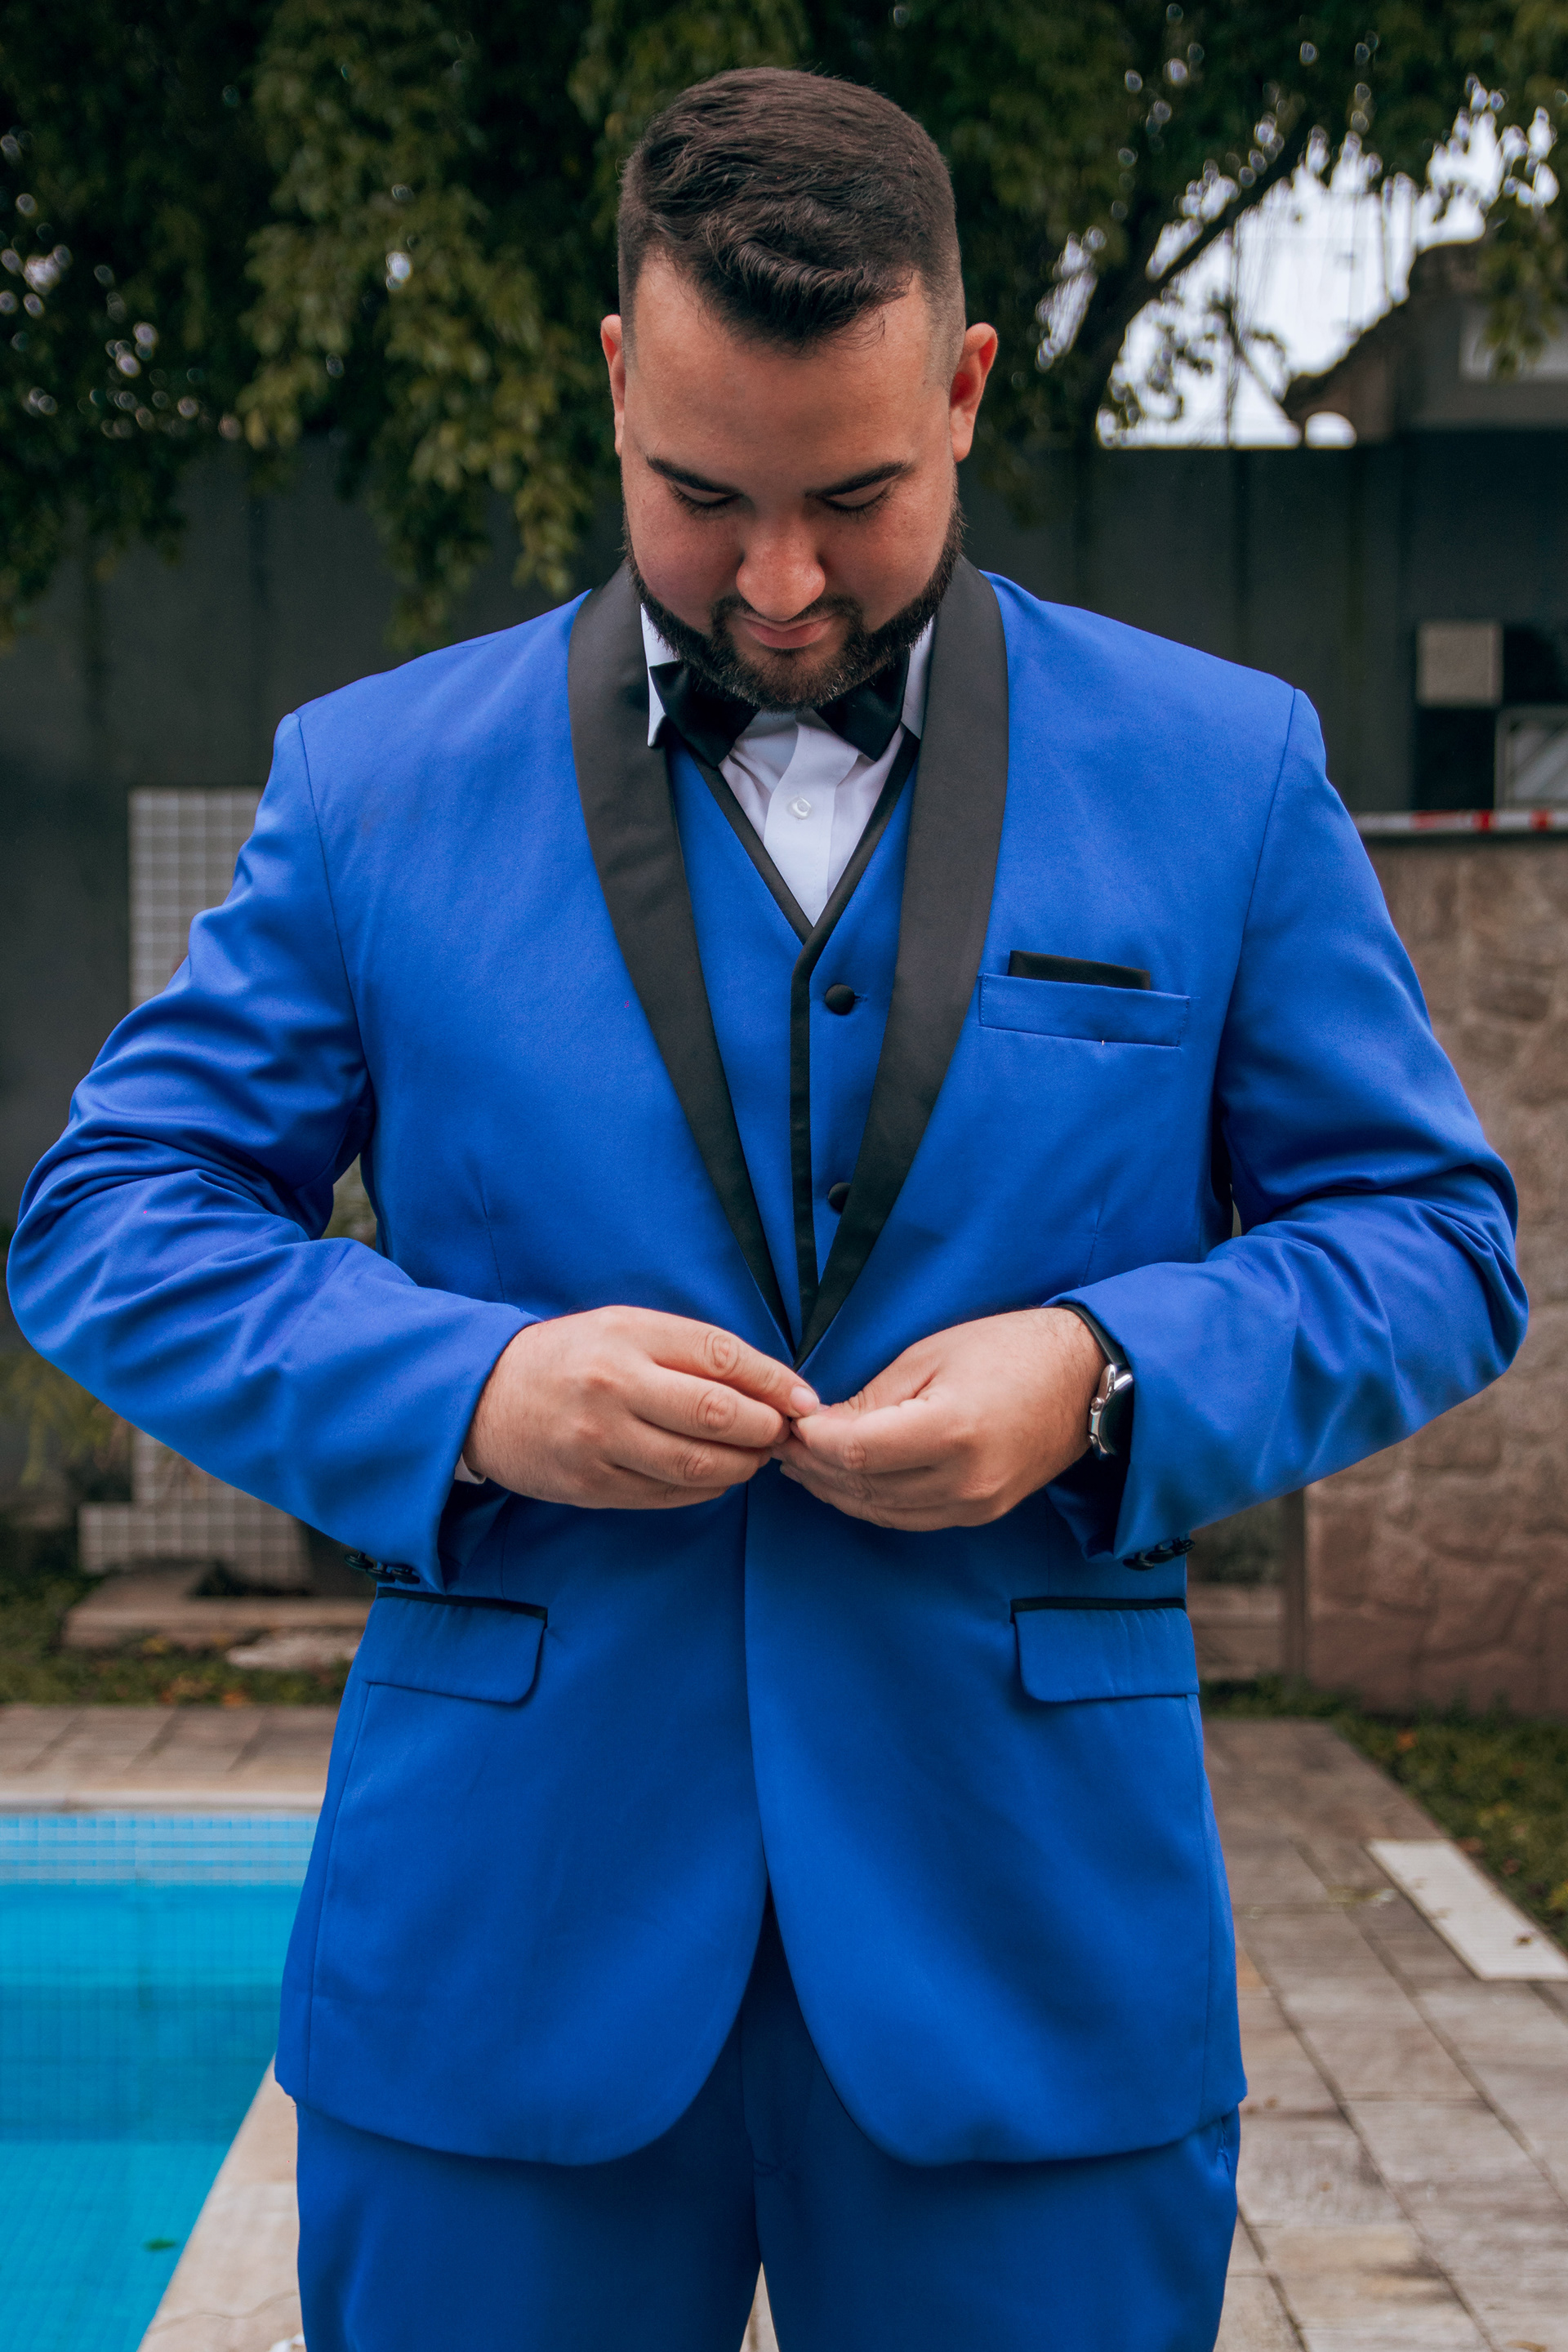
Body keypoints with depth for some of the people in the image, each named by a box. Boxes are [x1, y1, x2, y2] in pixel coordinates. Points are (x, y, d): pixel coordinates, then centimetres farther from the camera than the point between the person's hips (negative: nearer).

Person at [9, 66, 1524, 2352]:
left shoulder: (1224, 772, 4)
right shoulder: (376, 776, 4)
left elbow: (1433, 1237, 6)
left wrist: (1108, 1382, -14)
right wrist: (465, 1389, -14)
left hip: (1021, 1964, 0)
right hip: (498, 1959, 0)